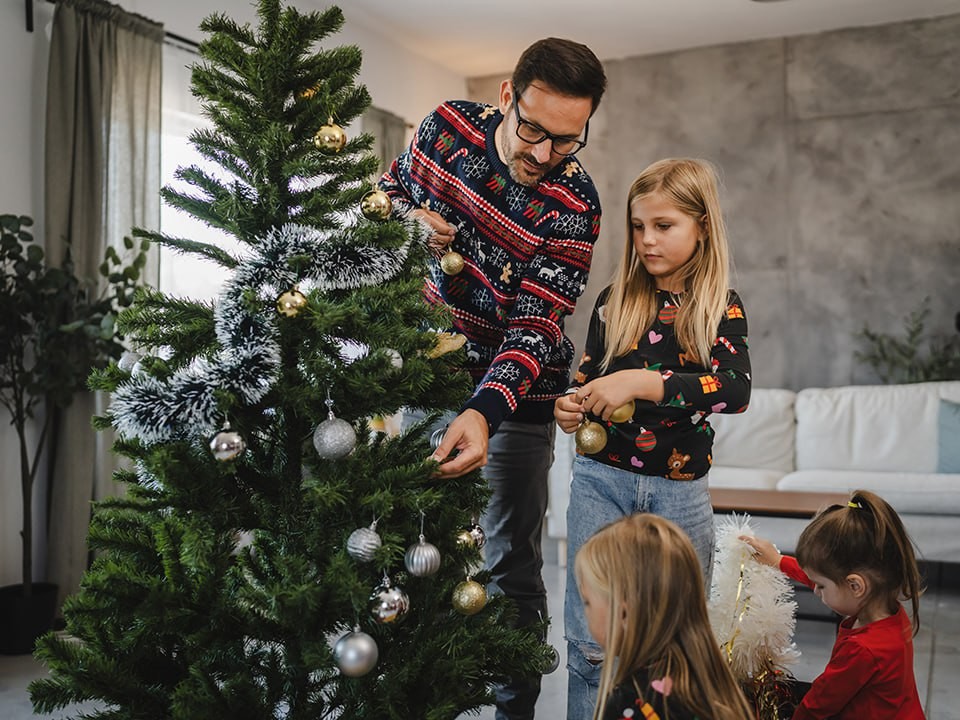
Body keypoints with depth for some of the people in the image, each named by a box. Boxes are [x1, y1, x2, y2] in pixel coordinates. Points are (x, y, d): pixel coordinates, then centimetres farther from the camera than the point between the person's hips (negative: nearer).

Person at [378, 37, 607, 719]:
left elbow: (535, 327, -24)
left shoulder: (573, 207, -19)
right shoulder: (448, 125, -8)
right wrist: (416, 221, -13)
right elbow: (391, 188, 12)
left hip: (514, 389, -3)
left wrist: (485, 409, -41)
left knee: (513, 562, 2)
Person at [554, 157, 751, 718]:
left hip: (680, 491, -1)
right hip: (602, 479, 1)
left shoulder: (722, 308, -3)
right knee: (591, 643, 2)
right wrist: (571, 406, -9)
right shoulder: (614, 302, 5)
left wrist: (643, 383, -30)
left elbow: (735, 389, -20)